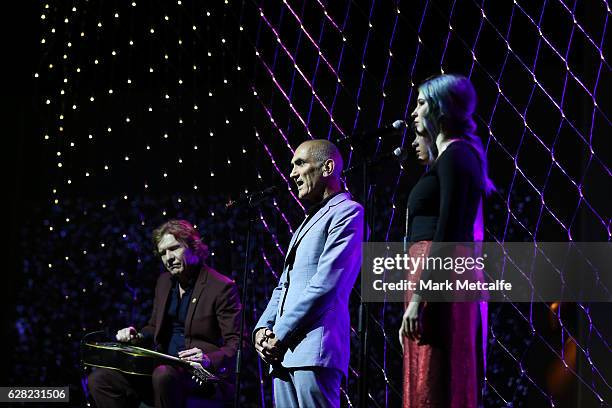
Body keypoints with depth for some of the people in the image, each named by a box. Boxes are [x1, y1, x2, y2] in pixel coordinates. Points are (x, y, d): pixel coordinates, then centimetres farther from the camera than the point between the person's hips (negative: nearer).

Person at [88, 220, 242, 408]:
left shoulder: (222, 287, -7)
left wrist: (209, 360, -30)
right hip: (163, 366, 7)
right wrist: (137, 337, 6)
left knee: (164, 375, -40)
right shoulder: (164, 281, 16)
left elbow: (236, 344, -11)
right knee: (99, 379, -13)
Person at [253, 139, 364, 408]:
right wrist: (263, 328, 7)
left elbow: (326, 283, -11)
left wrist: (280, 335, -11)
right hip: (284, 355, 9)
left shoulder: (347, 212, -1)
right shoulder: (308, 222, 29)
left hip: (314, 349, -9)